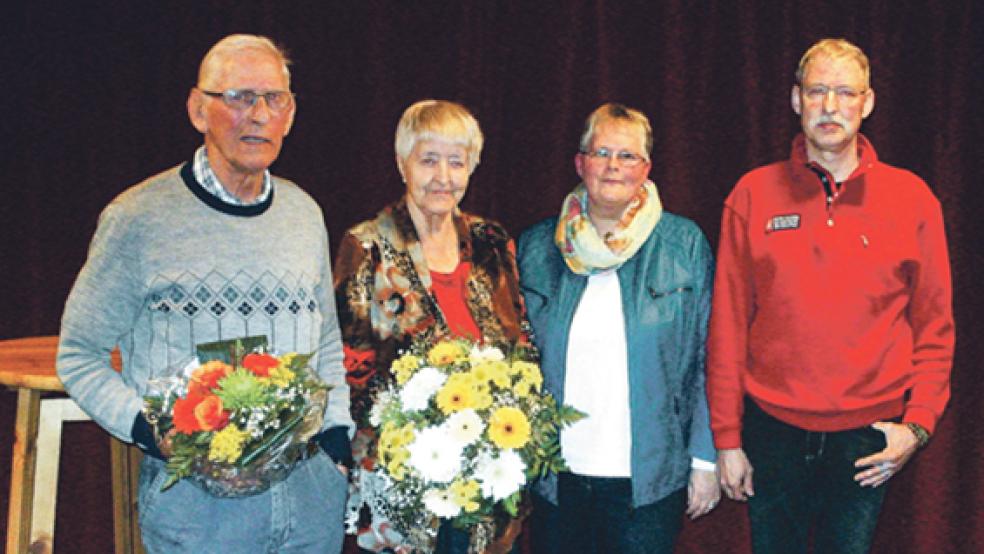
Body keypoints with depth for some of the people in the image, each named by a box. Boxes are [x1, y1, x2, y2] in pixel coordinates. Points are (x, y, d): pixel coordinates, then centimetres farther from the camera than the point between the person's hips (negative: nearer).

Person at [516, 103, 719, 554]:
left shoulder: (684, 244, 0)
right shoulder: (536, 248, 5)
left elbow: (707, 360, 0)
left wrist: (705, 461, -3)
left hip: (650, 478, -2)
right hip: (555, 478, 2)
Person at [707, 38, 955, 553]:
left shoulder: (911, 197, 1)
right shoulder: (753, 194, 0)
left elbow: (934, 327, 6)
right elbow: (728, 325, 1)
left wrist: (917, 424, -3)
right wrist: (726, 437, 0)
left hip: (867, 438, 0)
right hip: (771, 429, 0)